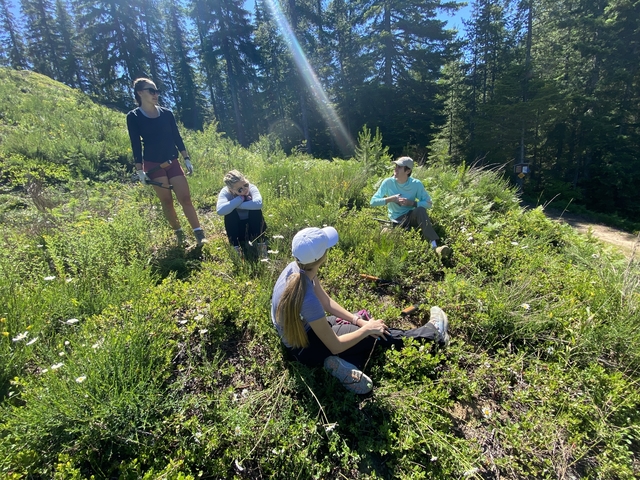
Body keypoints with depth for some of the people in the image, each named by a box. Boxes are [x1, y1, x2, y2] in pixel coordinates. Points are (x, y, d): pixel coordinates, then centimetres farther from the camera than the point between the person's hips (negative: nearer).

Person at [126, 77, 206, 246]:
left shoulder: (167, 113, 5)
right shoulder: (133, 117, -3)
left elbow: (177, 137, 8)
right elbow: (135, 145, -4)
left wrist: (187, 159, 4)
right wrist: (139, 170, -7)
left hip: (173, 162, 2)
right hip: (153, 165, -2)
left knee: (185, 198, -6)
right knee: (166, 202, 4)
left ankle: (200, 235, -6)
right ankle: (179, 234, 18)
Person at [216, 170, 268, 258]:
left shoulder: (251, 188, -23)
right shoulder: (225, 192, -23)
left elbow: (258, 203, -44)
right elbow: (220, 210, -42)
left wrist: (236, 205, -35)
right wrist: (241, 198, -35)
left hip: (254, 225, 0)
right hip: (236, 227, 0)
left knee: (255, 209, -27)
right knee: (230, 211, -27)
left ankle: (260, 244, -18)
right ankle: (236, 247, -20)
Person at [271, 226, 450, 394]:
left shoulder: (297, 268, -16)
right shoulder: (307, 299, -39)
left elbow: (326, 302, -2)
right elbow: (335, 346, -25)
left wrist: (358, 321, -8)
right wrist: (367, 329, -14)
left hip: (306, 325, 7)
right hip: (304, 347, -7)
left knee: (367, 321, 9)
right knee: (376, 334, 1)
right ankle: (431, 332, 20)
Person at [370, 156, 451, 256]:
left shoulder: (416, 184, -7)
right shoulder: (388, 182, -8)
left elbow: (429, 203, -5)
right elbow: (373, 201, -9)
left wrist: (411, 203, -20)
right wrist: (391, 199, -20)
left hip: (411, 217, 0)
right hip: (396, 222, 1)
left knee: (420, 210, -33)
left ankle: (434, 246, -42)